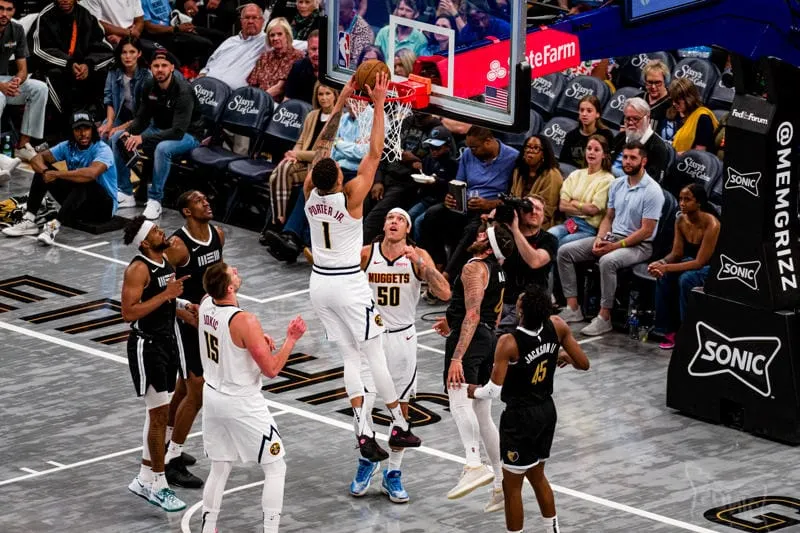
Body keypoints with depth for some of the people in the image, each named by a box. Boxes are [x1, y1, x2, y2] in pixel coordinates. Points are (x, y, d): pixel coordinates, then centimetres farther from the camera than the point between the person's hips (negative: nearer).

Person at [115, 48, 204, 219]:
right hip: (159, 130, 7)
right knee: (119, 140, -7)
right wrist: (128, 132, -19)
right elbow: (141, 118, 5)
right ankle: (126, 194, 1)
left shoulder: (183, 92, -25)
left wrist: (143, 138, -36)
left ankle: (155, 200, -26)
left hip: (187, 135, -7)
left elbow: (178, 132, -31)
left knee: (163, 148, -39)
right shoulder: (149, 87, -4)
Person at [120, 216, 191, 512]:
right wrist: (166, 295, -27)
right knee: (159, 413, -7)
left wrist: (179, 303, 7)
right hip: (146, 346, -9)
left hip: (166, 341, 9)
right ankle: (159, 487, 1)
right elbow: (129, 313, -26)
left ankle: (144, 481, 23)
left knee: (158, 412, 14)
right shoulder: (138, 269, -19)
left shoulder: (165, 261, 8)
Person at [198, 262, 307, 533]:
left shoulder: (205, 306, -4)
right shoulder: (245, 322, -26)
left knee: (219, 468, 20)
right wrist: (291, 339, -12)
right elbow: (271, 369, -21)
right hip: (242, 405, -7)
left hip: (212, 396, 7)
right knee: (276, 469, 6)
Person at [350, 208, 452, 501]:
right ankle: (367, 461, 17)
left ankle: (393, 474, 21)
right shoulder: (365, 254, -6)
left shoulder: (419, 256, -7)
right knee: (362, 406, -9)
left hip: (402, 338, 1)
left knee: (400, 408, 7)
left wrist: (419, 263, -26)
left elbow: (444, 293, -19)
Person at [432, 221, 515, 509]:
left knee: (459, 401, -29)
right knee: (483, 417, 16)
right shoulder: (497, 271, 19)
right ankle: (502, 484, 19)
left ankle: (475, 466, -48)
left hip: (470, 339, -10)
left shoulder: (475, 268, -11)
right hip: (489, 340, 10)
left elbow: (473, 315, -21)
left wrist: (457, 357, -27)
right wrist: (453, 322, 45)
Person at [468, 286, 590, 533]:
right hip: (547, 410, 7)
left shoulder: (509, 343, -25)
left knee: (512, 485, 7)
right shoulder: (558, 327, -10)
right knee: (537, 476, 25)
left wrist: (474, 392, -3)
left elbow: (494, 390, -24)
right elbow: (584, 364, -2)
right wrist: (566, 357, 20)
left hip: (520, 416, -7)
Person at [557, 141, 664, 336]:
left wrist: (615, 246, -19)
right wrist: (600, 238, -5)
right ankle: (572, 308, -7)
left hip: (639, 245, -8)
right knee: (565, 252, -5)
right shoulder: (617, 184, 9)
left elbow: (646, 231, -16)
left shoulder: (652, 191, -14)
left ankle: (604, 317, -30)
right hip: (611, 237, 8)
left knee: (607, 261, -39)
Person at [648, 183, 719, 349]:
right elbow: (676, 253, 1)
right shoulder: (681, 221, -5)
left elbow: (700, 262, -27)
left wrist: (667, 267, -32)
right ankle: (667, 330, -13)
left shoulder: (711, 224, -26)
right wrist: (662, 262, -22)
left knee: (686, 279, -35)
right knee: (663, 277, -22)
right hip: (691, 262, 6)